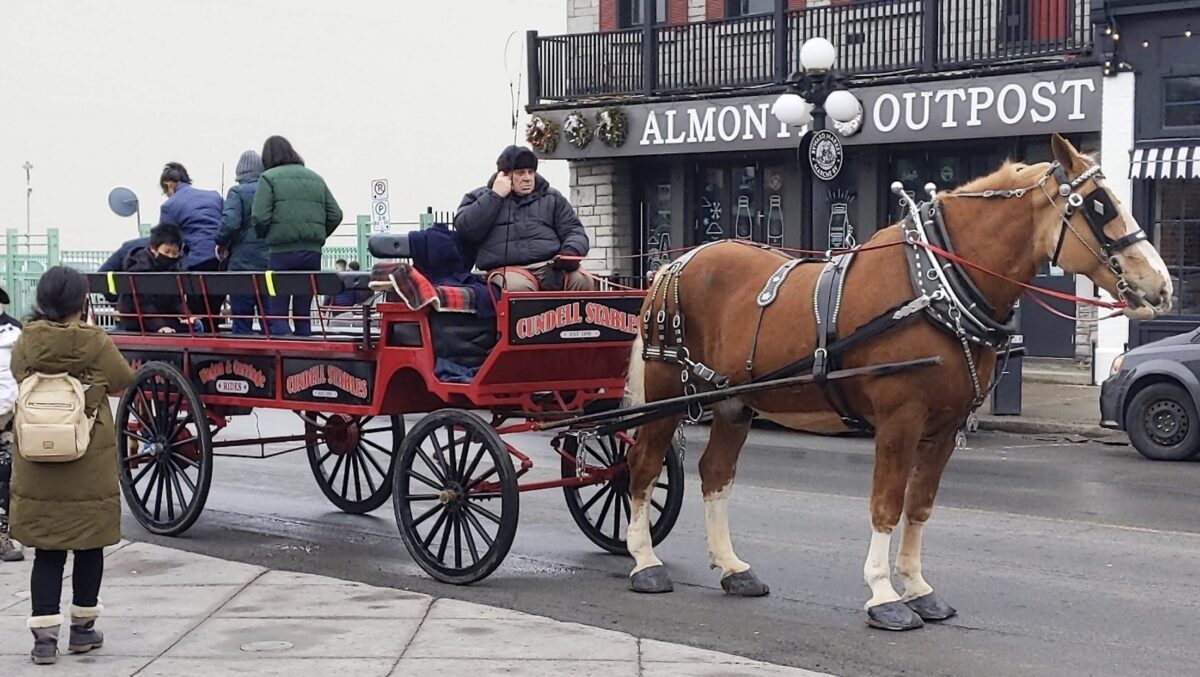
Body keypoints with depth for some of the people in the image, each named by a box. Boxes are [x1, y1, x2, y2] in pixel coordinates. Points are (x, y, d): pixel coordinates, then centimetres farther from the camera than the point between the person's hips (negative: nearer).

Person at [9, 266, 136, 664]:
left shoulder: (25, 343, -5)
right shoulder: (96, 343, -11)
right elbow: (123, 381, 4)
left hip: (37, 468, 2)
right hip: (90, 467, -2)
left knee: (47, 551, 8)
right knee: (89, 547, 13)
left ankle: (44, 635, 5)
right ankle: (82, 628, 23)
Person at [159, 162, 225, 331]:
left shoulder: (169, 206, 6)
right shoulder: (214, 196, 18)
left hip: (198, 262, -5)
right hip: (224, 259, 5)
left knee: (198, 317, 4)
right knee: (213, 314, 12)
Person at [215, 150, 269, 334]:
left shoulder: (237, 192, -6)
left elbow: (230, 222, -18)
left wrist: (221, 244, -2)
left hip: (243, 263, -4)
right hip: (271, 263, 4)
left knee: (242, 322, 1)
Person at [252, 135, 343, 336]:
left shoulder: (269, 178, 1)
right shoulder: (315, 178, 17)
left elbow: (260, 217, -9)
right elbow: (335, 215, 11)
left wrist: (266, 237, 9)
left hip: (281, 252, -5)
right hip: (313, 252, 5)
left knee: (277, 313, -1)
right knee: (303, 314, 11)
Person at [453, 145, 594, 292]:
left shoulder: (551, 197, 23)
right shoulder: (480, 197, 19)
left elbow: (574, 230, 17)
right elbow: (466, 230, 2)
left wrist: (571, 252, -7)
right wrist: (495, 196, 1)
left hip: (550, 265, 2)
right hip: (508, 268, -2)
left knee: (583, 282, -31)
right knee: (517, 288, -40)